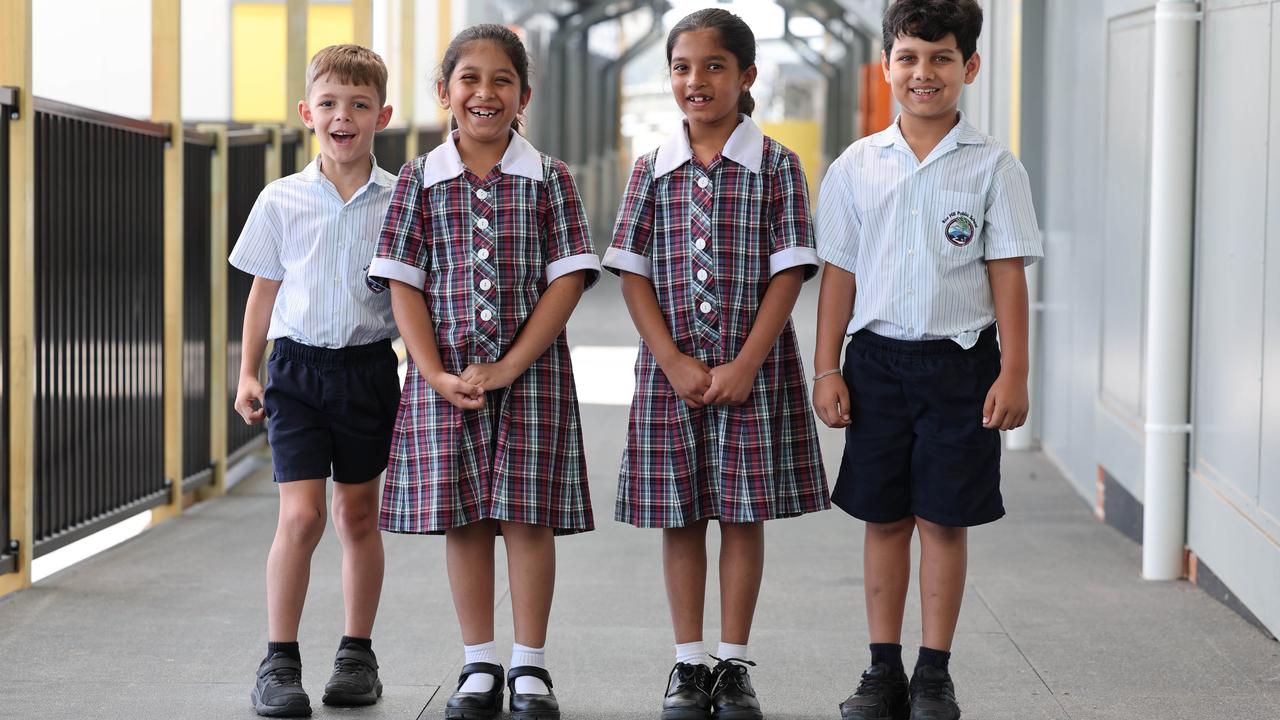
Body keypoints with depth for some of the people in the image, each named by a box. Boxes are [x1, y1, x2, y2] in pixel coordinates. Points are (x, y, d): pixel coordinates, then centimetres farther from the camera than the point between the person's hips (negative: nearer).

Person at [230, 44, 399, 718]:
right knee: (300, 515, -9)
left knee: (359, 512, 10)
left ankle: (357, 654, 22)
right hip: (298, 363, -1)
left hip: (369, 365, 1)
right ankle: (279, 662, 0)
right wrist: (247, 373, 6)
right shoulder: (281, 200, 0)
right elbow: (265, 289, 8)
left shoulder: (399, 201, 0)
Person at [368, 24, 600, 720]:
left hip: (531, 372, -1)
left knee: (528, 513, 0)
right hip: (445, 376, 1)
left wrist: (509, 368, -13)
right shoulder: (420, 180, 4)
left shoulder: (549, 178, 0)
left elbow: (567, 279, -5)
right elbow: (404, 284, 1)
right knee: (462, 517, 6)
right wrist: (436, 375, -10)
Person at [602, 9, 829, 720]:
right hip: (670, 369, 2)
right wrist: (674, 362, -9)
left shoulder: (776, 166, -1)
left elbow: (788, 271, -6)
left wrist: (745, 364, -13)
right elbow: (633, 273, 1)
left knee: (744, 513, 4)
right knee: (680, 517, 7)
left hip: (752, 369, -2)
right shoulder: (652, 170, 4)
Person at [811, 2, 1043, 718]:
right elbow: (839, 272, 7)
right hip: (877, 358, 2)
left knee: (944, 518, 2)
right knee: (885, 518, 7)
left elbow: (1008, 275, -2)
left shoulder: (992, 166, -1)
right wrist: (827, 369, 3)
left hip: (959, 362, -2)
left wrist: (1014, 372, -6)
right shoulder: (858, 166, 4)